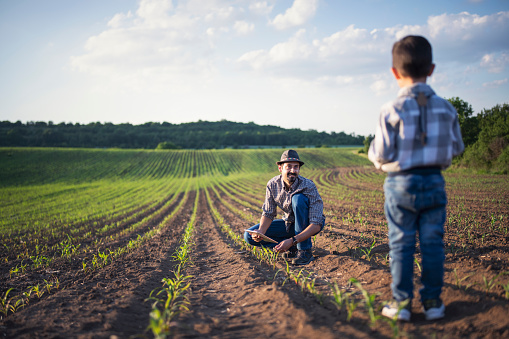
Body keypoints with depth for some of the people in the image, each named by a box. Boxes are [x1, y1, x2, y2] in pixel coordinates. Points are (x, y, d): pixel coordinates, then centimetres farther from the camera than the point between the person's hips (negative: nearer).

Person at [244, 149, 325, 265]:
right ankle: (294, 247, -5)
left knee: (298, 198, -35)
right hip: (290, 223, 4)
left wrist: (292, 241, -43)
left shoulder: (308, 186, -29)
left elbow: (316, 225, -32)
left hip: (309, 224, -4)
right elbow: (268, 213, -7)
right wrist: (261, 232, -29)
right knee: (249, 236, -11)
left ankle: (305, 250, -25)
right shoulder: (272, 185, -16)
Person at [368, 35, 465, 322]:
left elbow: (381, 155, -12)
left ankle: (402, 303, 10)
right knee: (433, 243, 10)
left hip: (401, 185, -2)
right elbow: (457, 148, 8)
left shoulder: (392, 111, -12)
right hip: (434, 182, 3)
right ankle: (433, 301, 16)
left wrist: (373, 150, 10)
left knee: (401, 245, 5)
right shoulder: (447, 109, 0)